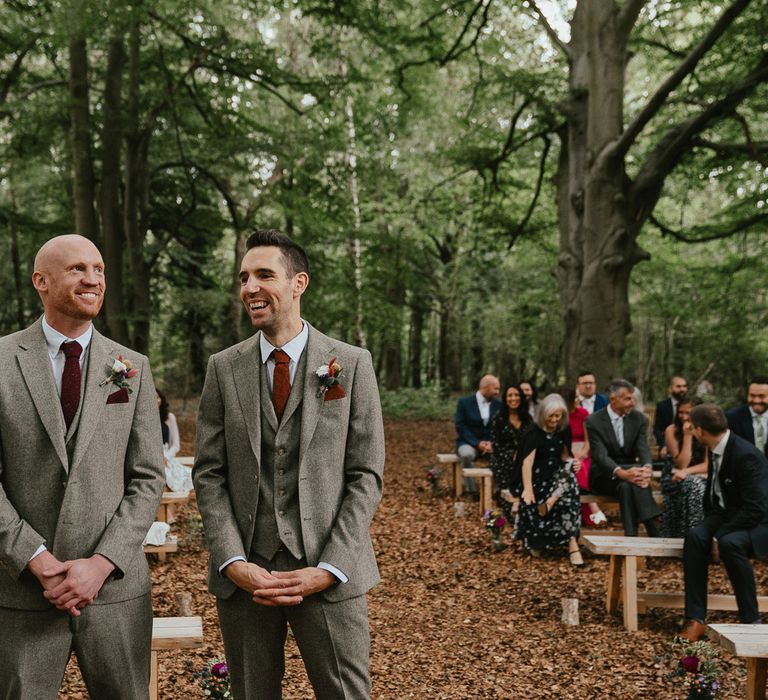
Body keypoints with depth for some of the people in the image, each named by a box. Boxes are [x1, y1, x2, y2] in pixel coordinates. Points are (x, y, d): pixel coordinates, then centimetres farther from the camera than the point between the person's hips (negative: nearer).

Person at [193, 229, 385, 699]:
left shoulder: (352, 364, -1)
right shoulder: (223, 368, 5)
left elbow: (366, 476, -2)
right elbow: (209, 476, 4)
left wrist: (329, 568, -11)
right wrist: (234, 562, -8)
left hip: (329, 573, -2)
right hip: (244, 573, 2)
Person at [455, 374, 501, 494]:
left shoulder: (498, 404, 7)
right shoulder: (464, 402, -4)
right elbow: (460, 427, -10)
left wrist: (491, 443, -15)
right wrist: (477, 443, -20)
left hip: (490, 443, 3)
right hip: (468, 442, -3)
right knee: (467, 454, -37)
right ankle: (471, 490, -24)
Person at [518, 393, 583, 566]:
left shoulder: (563, 431, 8)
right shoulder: (535, 433, -9)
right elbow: (527, 461, -19)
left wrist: (572, 462, -9)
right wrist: (528, 489, -30)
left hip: (557, 476, 4)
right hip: (539, 478, -4)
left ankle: (548, 504, -35)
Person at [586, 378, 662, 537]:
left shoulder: (639, 419, 2)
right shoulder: (594, 421, -9)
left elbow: (643, 449, -9)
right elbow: (601, 456, -20)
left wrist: (647, 468, -34)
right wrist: (621, 473, -40)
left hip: (630, 471, 2)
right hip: (604, 476, -2)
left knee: (626, 486, -35)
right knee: (625, 482, -36)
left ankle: (632, 537, -43)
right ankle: (654, 532, -37)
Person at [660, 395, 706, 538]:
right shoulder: (672, 431, -8)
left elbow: (708, 465, -5)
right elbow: (681, 464, -13)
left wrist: (686, 472, -20)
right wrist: (687, 436, -18)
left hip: (699, 477, 1)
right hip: (674, 478, -1)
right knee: (692, 485, -34)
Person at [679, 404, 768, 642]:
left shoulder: (747, 455, -24)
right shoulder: (715, 450, 2)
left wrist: (720, 537, -25)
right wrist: (709, 525, 6)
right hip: (726, 515, 7)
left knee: (730, 543, -37)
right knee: (695, 536, -23)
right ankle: (696, 620, -22)